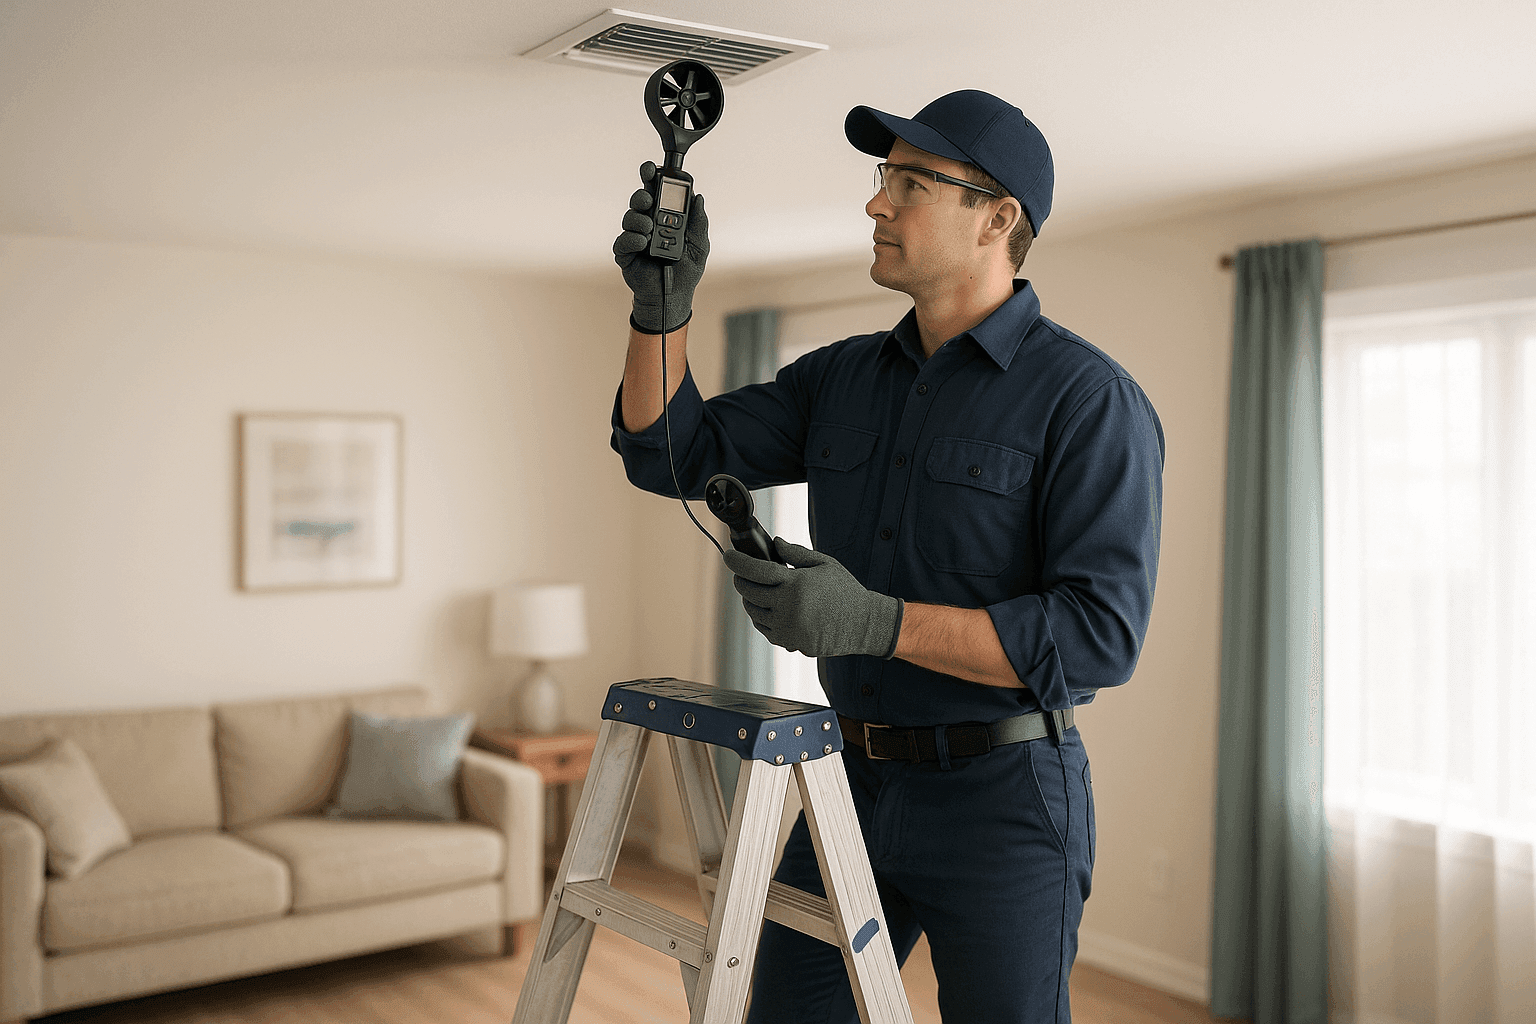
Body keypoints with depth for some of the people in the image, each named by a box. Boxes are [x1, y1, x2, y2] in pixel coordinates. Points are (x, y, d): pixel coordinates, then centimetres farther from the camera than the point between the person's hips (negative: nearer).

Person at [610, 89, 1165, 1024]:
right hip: (853, 783, 6)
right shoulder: (842, 379, 7)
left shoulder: (1091, 400, -12)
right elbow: (671, 451, 6)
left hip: (1003, 801, -5)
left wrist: (877, 622, -30)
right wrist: (664, 304, -11)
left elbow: (1101, 634, -21)